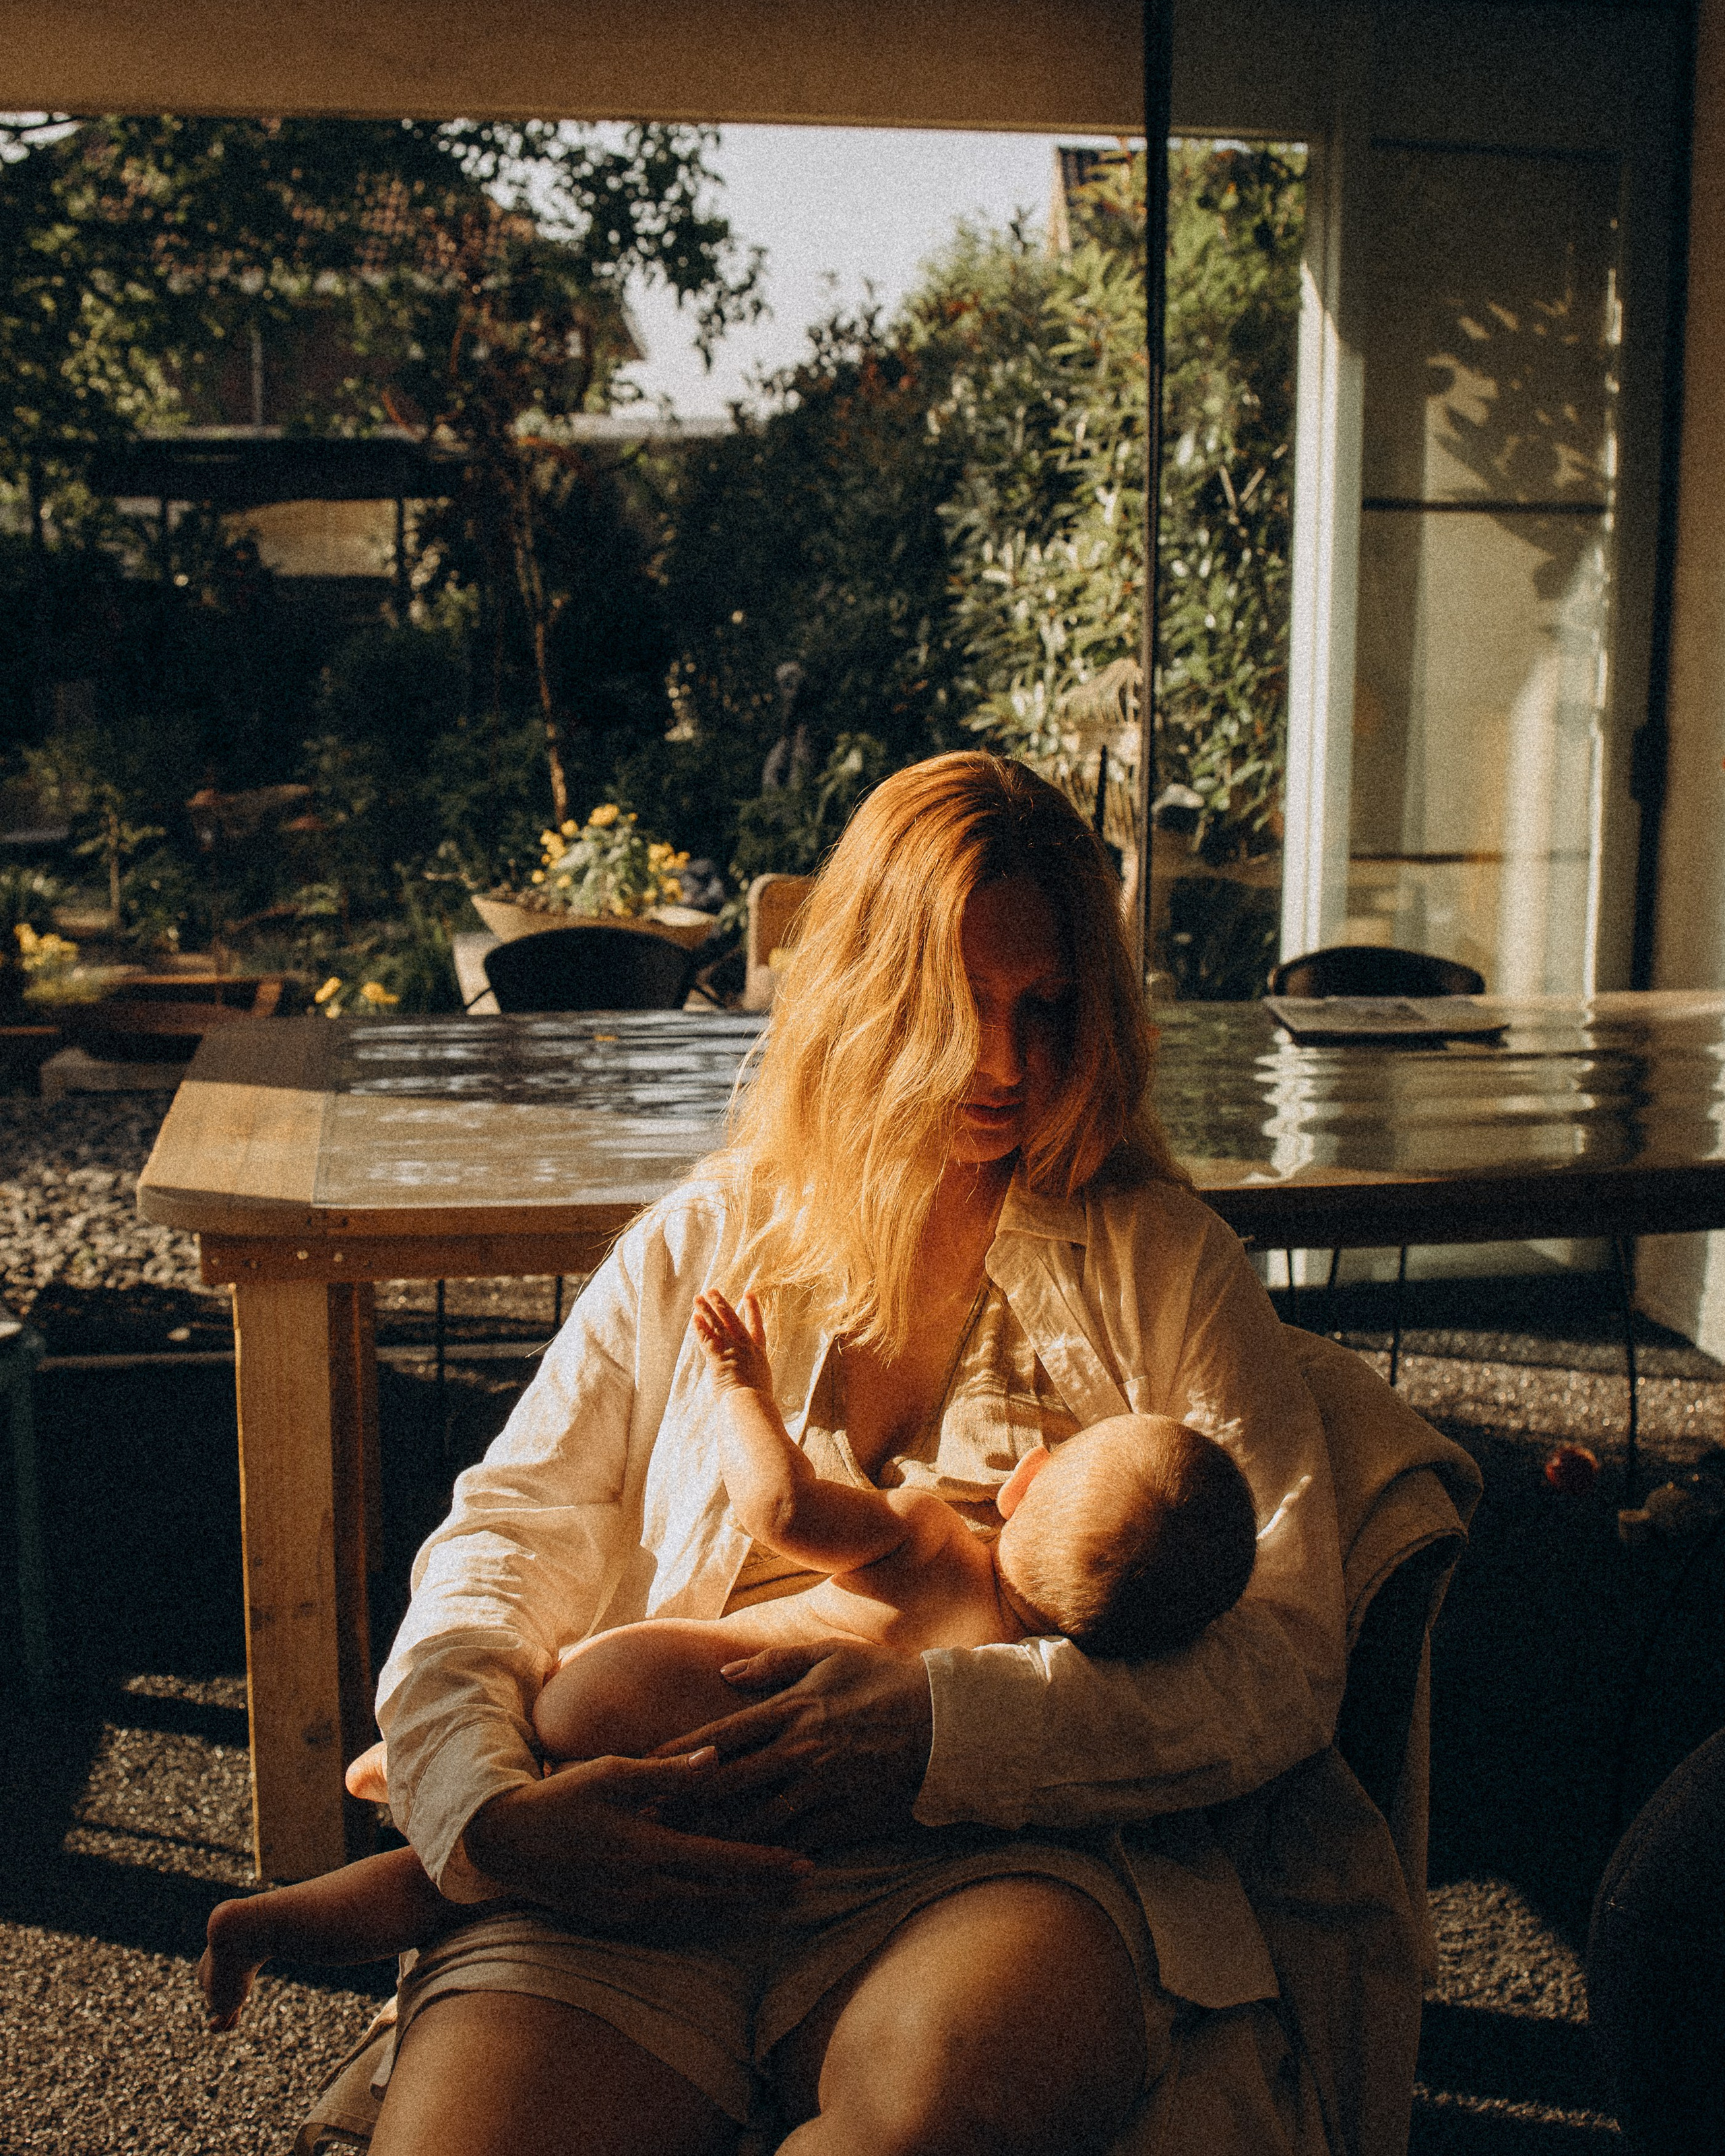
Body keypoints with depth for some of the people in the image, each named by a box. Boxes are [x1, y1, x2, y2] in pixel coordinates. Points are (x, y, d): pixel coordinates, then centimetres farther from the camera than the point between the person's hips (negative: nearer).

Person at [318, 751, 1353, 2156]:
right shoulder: (699, 1244, 19)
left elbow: (1282, 1659, 2)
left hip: (1011, 1857, 0)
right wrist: (487, 1809, -10)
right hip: (654, 1858, 1)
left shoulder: (1167, 1266, 13)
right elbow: (502, 1539, 13)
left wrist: (944, 1727, -14)